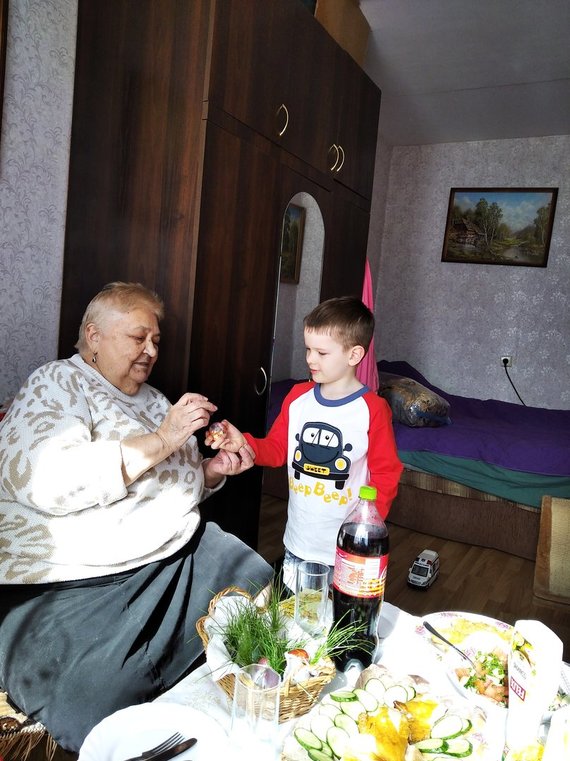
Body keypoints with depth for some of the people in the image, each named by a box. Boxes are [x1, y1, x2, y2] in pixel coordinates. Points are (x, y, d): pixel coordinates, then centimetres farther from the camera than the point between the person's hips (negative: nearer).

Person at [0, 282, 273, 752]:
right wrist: (162, 439, -23)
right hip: (76, 583, -7)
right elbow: (48, 482, -25)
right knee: (101, 713, -26)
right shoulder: (57, 385, -7)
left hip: (184, 552, 8)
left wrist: (214, 471, 4)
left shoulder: (150, 397, 17)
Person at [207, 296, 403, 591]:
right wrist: (244, 443, -12)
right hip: (297, 544, 5)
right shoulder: (298, 396, 0)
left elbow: (386, 476, -9)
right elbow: (277, 449, 5)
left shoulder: (373, 409, -14)